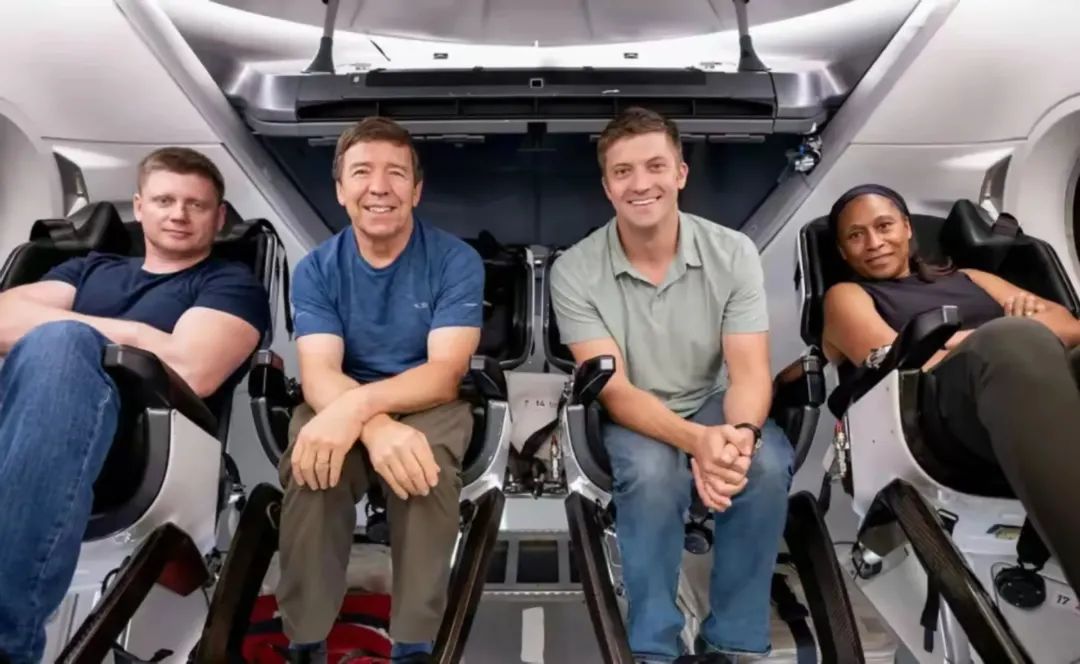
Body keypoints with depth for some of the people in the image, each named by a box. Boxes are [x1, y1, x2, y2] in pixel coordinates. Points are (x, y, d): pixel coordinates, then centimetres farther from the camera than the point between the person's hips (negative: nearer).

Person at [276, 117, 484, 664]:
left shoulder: (456, 260, -10)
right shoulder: (316, 269, -4)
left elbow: (443, 372, -19)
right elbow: (319, 373, -16)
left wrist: (358, 404, -39)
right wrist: (376, 428, -40)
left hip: (428, 404, -1)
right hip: (342, 407, 2)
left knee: (426, 454, -35)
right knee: (313, 455, -32)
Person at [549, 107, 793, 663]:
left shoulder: (733, 253, -11)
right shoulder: (575, 271, -15)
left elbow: (749, 371, -14)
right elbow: (614, 390, -20)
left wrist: (741, 433, -38)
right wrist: (695, 440, -37)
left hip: (713, 406, 2)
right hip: (633, 420, -1)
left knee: (767, 464, -30)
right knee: (653, 470, -35)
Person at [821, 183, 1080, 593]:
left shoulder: (970, 279, 35)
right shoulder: (847, 296, 21)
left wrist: (1033, 324, 0)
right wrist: (1013, 336, 2)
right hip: (944, 411, -4)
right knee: (1014, 340, -35)